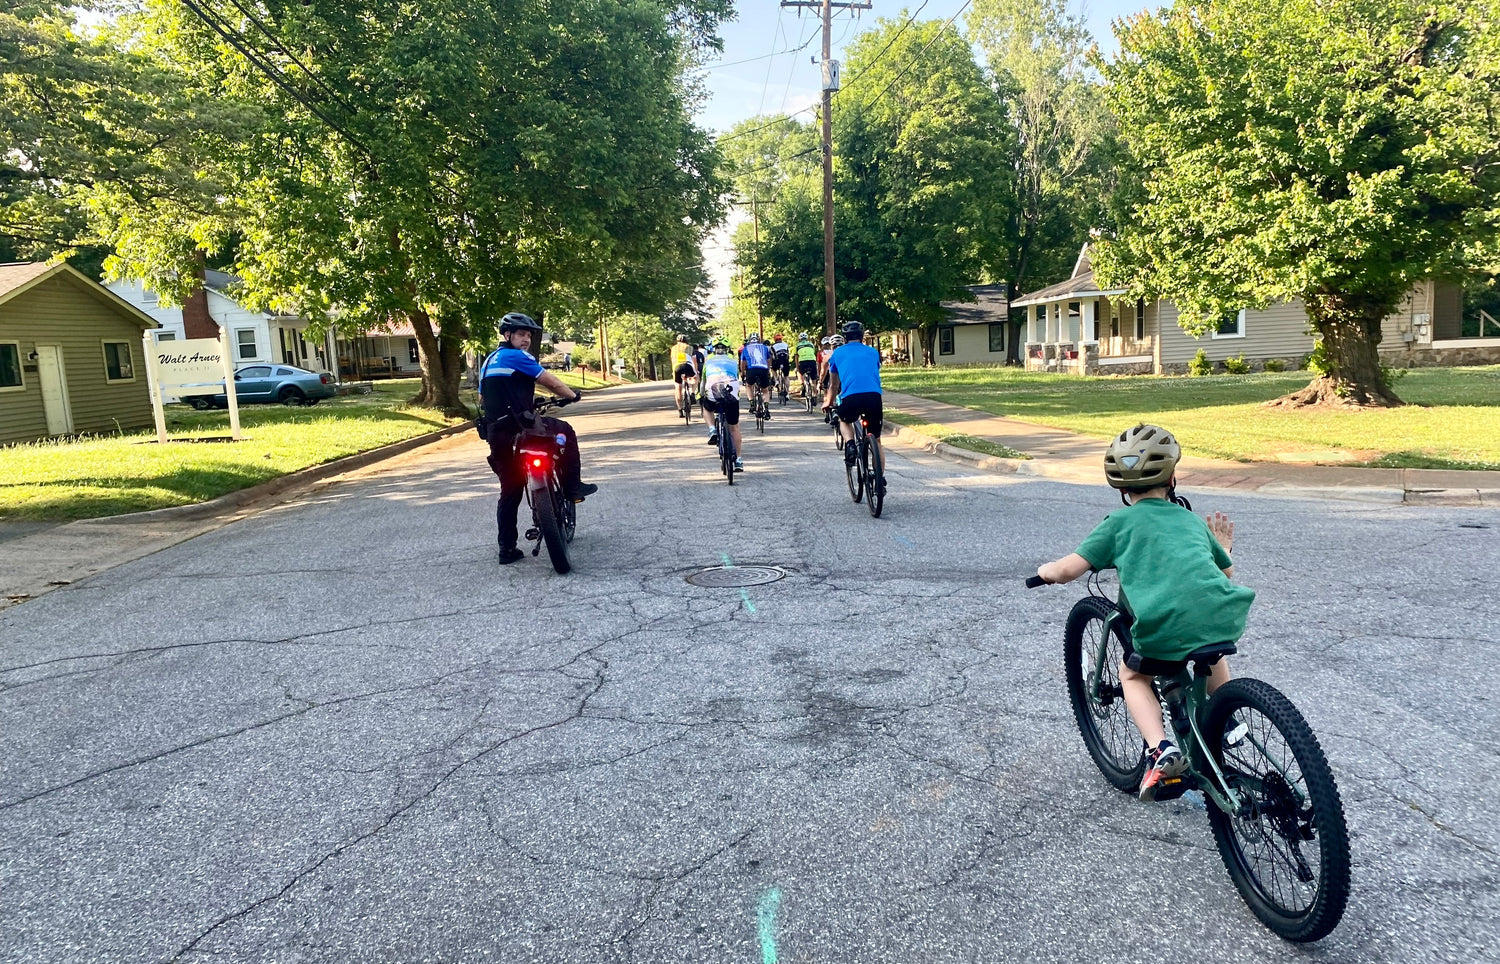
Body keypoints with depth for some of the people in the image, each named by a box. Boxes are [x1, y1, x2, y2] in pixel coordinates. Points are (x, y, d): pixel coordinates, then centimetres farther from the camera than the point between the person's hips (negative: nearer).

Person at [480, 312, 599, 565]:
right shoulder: (516, 356, -6)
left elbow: (482, 400, 29)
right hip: (519, 428, -8)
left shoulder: (488, 361, 22)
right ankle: (573, 487, 14)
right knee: (566, 431, 15)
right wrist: (572, 395, 11)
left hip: (496, 435, 8)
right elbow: (552, 382, -5)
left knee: (510, 492, 12)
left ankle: (507, 549, 14)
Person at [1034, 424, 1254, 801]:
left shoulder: (1119, 522, 9)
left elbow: (1069, 569, 2)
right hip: (1222, 617, 5)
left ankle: (1160, 749, 4)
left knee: (1133, 675, 24)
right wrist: (1221, 547, 53)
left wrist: (1047, 571, 25)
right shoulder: (1192, 520, 21)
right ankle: (1226, 723, 47)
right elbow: (1227, 570, 32)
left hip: (1163, 631, -5)